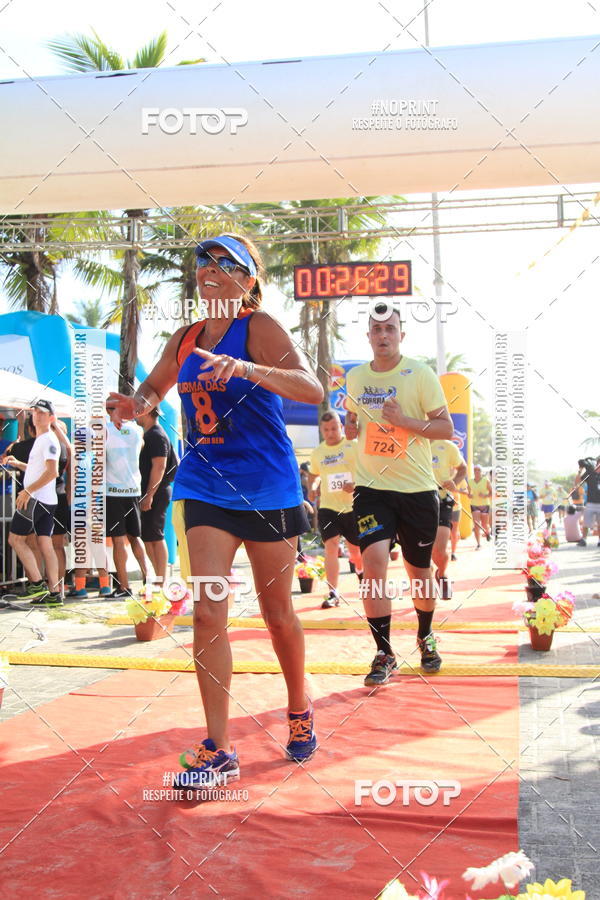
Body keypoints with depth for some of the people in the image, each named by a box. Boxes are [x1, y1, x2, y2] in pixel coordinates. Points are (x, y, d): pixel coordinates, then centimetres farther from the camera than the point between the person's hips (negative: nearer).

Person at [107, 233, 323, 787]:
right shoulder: (185, 339, 7)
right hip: (205, 484, 4)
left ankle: (299, 710, 35)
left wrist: (245, 369, -41)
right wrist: (137, 405, 0)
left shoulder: (260, 327, -11)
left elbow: (313, 390, -25)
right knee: (208, 611, -7)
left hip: (267, 486, -4)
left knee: (277, 611, 9)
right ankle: (218, 749, 0)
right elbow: (154, 387, 24)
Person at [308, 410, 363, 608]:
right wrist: (311, 488, 3)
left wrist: (357, 484, -24)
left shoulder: (354, 446, -5)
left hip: (353, 506, -2)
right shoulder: (317, 452, 8)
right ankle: (333, 593, -11)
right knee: (331, 547, -13)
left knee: (355, 549, 11)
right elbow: (313, 475, 25)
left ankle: (360, 570, 47)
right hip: (328, 507, 2)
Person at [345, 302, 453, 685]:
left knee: (419, 570, 11)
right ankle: (384, 653, -7)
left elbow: (447, 427, -6)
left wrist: (406, 420, -20)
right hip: (372, 486, 2)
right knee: (374, 560, -18)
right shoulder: (355, 377, 6)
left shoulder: (420, 374, -5)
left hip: (418, 488, -1)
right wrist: (350, 427, -1)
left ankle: (426, 636, 39)